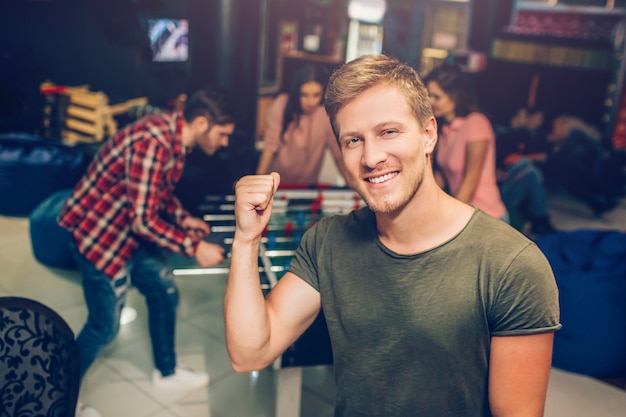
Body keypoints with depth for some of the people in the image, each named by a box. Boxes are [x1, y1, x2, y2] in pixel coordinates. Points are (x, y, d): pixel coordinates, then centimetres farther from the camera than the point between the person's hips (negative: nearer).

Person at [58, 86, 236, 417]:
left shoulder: (174, 132, 0)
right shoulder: (153, 143, -30)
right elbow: (143, 219, -30)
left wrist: (184, 219, 3)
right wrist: (194, 247, -26)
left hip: (132, 229, 9)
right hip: (98, 232, -9)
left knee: (164, 294, 15)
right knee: (104, 326, 3)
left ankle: (166, 372, 35)